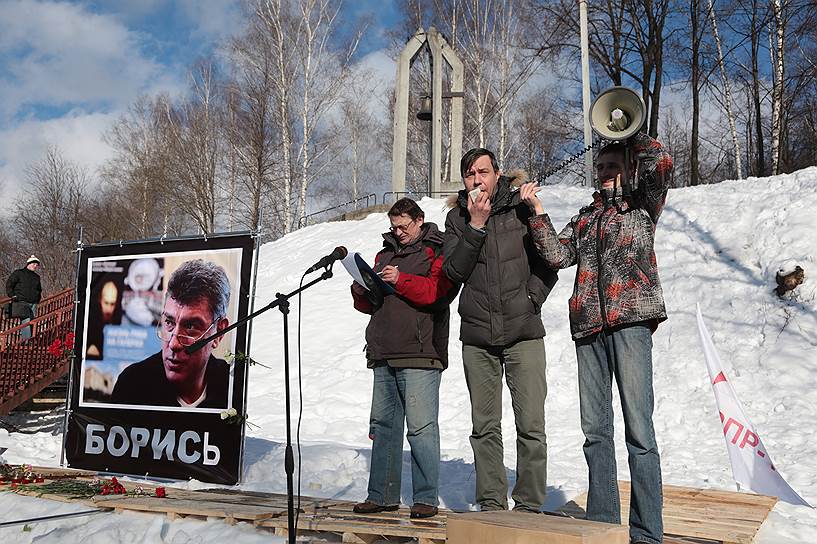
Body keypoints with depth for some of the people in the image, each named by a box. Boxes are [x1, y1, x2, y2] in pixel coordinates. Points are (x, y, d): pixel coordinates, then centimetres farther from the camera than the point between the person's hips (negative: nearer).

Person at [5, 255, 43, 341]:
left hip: (33, 304, 6)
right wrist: (12, 295, -5)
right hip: (22, 302, -6)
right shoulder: (19, 273, 4)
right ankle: (26, 339, -24)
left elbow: (39, 289, 34)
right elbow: (9, 284, 3)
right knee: (26, 322, -19)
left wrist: (39, 298, 20)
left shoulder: (37, 277, 21)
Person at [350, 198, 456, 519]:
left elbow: (437, 291, -14)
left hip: (419, 355, -7)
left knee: (421, 427, -7)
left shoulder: (438, 251, 3)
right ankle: (382, 495, 18)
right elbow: (370, 305, 25)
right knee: (383, 425, 10)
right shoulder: (386, 253, 23)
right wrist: (361, 292, 4)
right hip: (383, 354, 7)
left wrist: (401, 280, -17)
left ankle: (426, 498, 0)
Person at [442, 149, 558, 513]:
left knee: (531, 425, -6)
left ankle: (529, 505, 4)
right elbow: (453, 272, -2)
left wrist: (531, 298, -6)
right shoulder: (457, 217, 9)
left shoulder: (522, 207, 3)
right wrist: (475, 226, -10)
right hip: (477, 335, 2)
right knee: (485, 426, 7)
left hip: (523, 333, -2)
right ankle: (491, 503, 16)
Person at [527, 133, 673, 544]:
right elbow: (558, 255, 11)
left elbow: (660, 163, -7)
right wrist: (537, 213, 6)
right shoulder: (585, 217, 25)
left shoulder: (641, 205, 12)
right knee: (595, 429, 6)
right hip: (589, 327, 5)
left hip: (630, 321, -5)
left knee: (638, 426, -8)